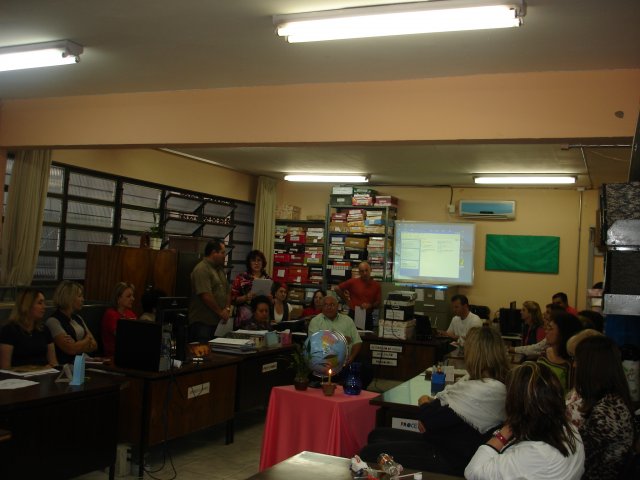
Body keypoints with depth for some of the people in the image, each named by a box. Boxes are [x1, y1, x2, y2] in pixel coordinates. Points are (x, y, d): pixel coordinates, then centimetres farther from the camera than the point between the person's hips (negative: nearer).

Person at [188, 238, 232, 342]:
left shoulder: (220, 269, 18)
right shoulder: (202, 269, -13)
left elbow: (228, 291, 21)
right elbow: (206, 296, -20)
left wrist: (227, 309, 3)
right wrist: (220, 312, -11)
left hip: (217, 321, 9)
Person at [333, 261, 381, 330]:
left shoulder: (376, 285, 4)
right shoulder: (353, 282, -2)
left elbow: (378, 304, 7)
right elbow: (336, 288, 3)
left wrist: (370, 305, -12)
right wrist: (346, 300, 5)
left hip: (368, 317, 2)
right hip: (353, 316, -2)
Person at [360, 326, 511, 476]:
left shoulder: (486, 391, -23)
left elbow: (431, 420, -20)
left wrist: (425, 404, 2)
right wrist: (431, 404, -10)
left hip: (451, 459, -11)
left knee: (370, 453, -14)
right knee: (377, 435, 14)